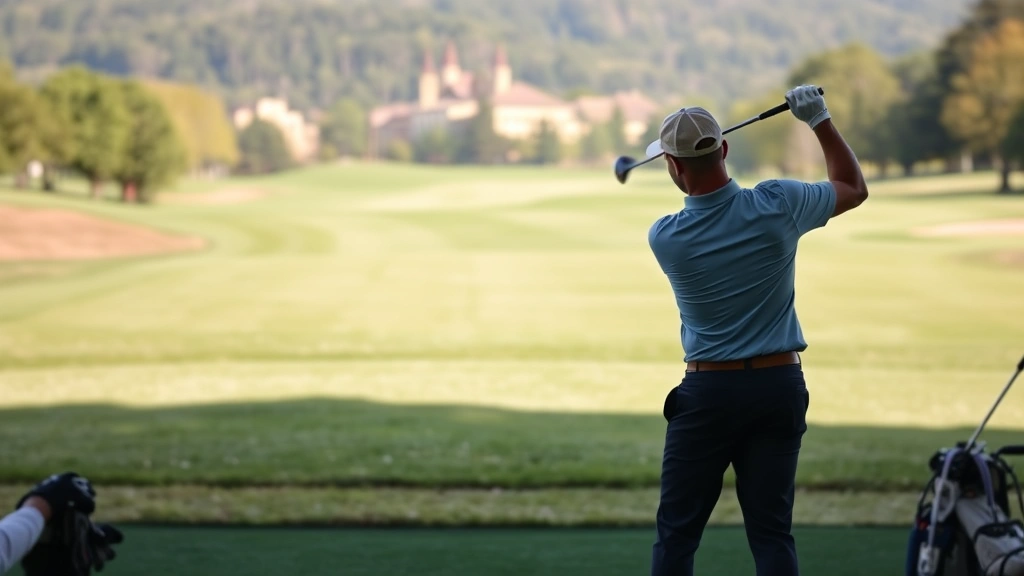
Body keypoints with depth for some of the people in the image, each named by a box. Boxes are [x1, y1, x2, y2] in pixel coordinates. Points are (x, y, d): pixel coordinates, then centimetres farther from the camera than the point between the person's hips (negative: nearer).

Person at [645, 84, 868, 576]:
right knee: (772, 531, 4)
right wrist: (820, 120, 12)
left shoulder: (664, 237, -9)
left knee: (677, 531, 5)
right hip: (781, 387, 2)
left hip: (708, 391, -2)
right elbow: (854, 188, 10)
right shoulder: (777, 204, -9)